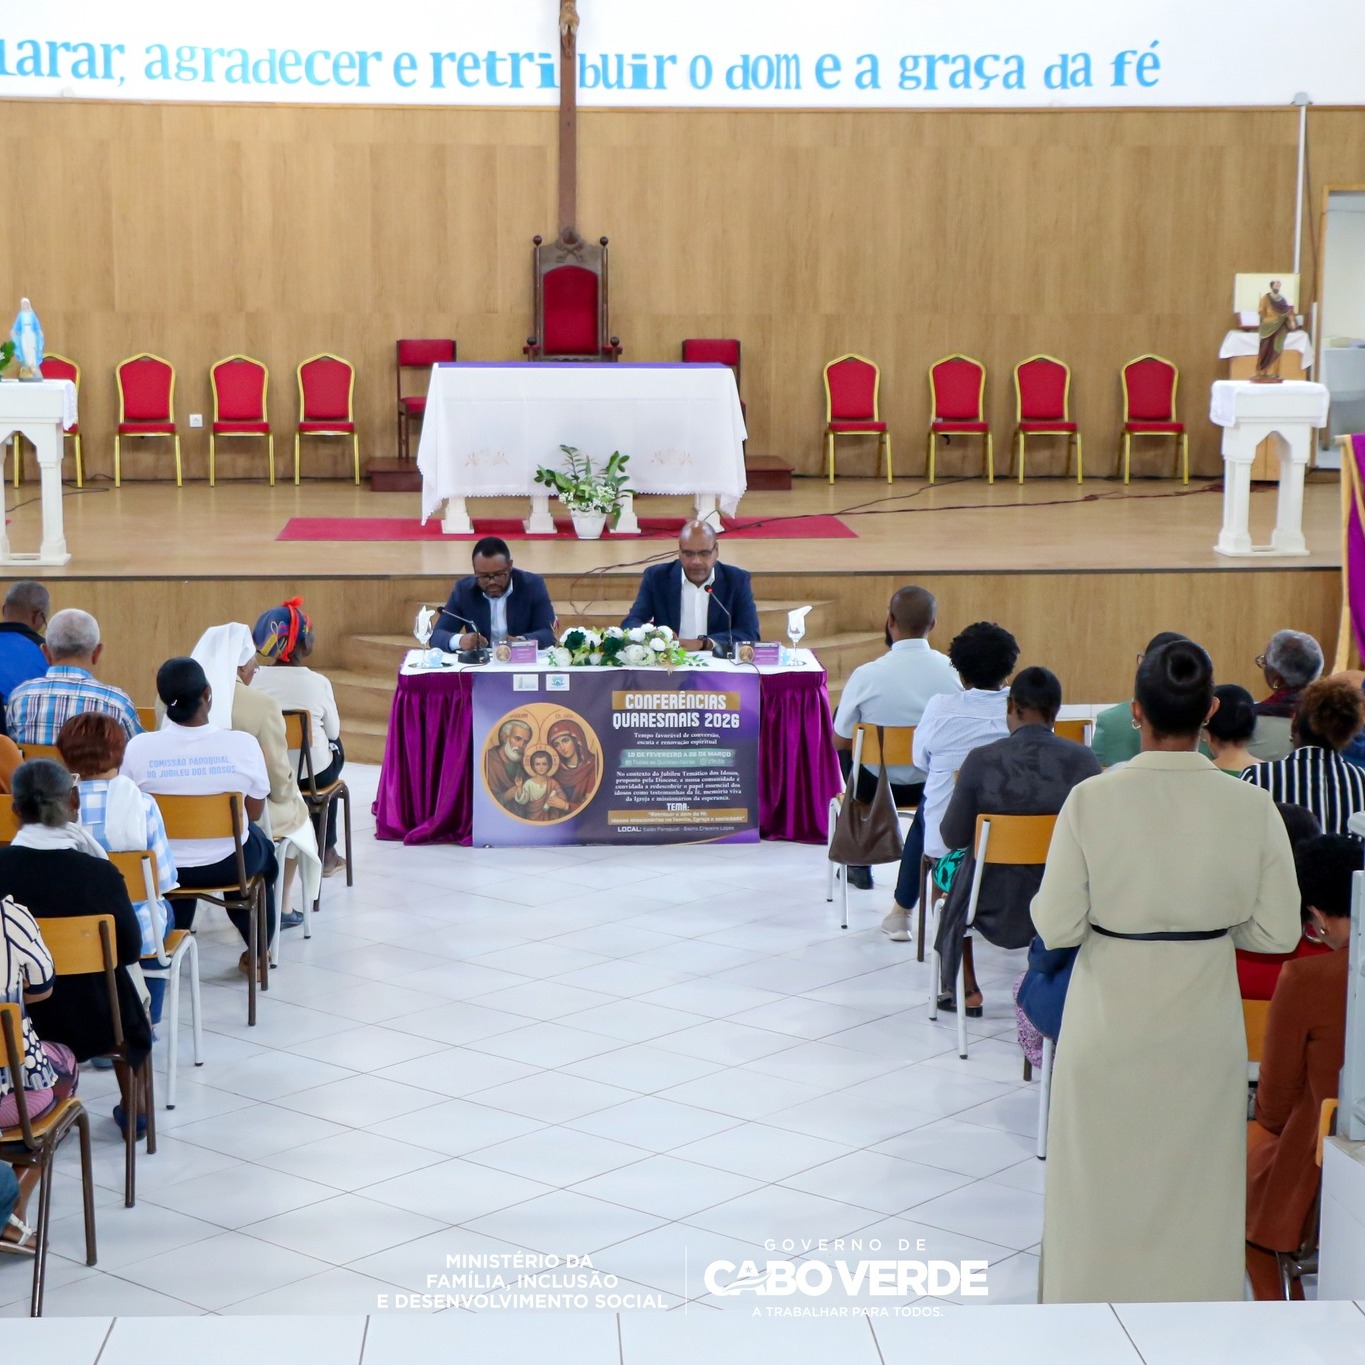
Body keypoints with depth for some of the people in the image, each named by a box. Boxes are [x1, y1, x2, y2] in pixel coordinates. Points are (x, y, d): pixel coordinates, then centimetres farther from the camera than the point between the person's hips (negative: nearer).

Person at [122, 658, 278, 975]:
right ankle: (258, 950, 42)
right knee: (259, 840, 34)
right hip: (227, 866, -1)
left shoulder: (138, 747, -18)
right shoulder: (243, 744, -20)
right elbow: (255, 812, -5)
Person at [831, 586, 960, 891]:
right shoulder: (954, 672, -14)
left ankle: (859, 863, 37)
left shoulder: (866, 675, -20)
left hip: (877, 786, -2)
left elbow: (840, 742, -7)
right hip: (936, 786, 2)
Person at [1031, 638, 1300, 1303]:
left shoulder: (1090, 800, -17)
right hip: (1204, 1024, 1)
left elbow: (1055, 928, -12)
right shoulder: (1252, 807, -12)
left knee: (1099, 1182, 15)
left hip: (1110, 1018, -1)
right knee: (1197, 1183, 18)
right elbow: (1277, 931, -6)